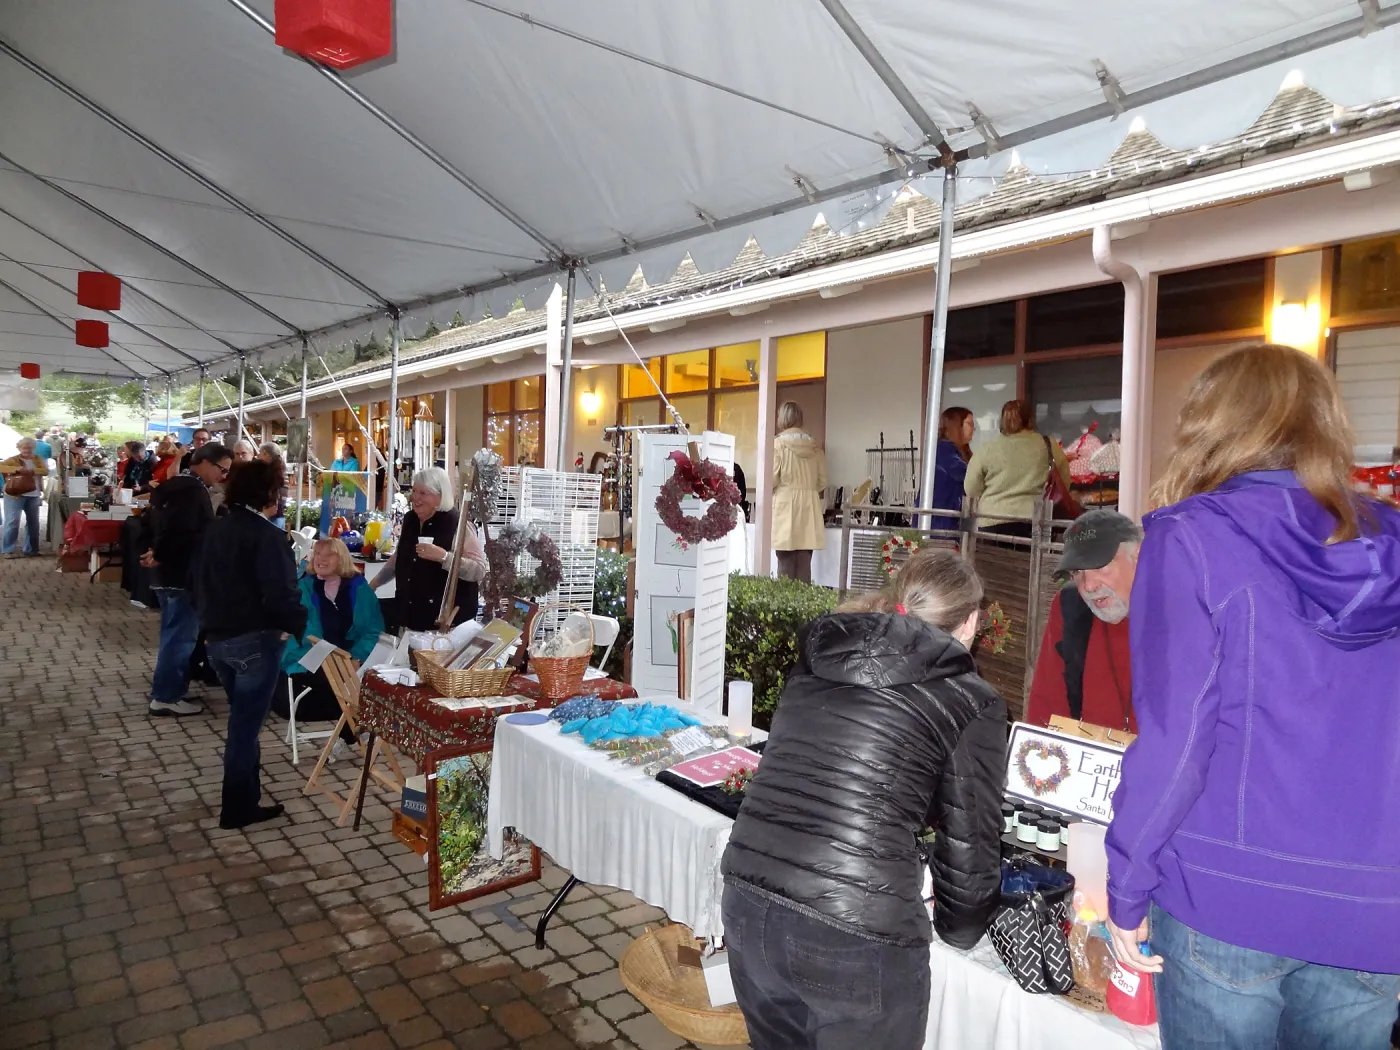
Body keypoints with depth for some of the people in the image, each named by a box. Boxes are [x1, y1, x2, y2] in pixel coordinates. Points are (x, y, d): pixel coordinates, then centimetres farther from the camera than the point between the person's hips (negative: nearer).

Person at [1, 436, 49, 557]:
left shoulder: (37, 459, 9)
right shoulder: (13, 460, -3)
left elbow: (46, 471, -3)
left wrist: (32, 471, -20)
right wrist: (17, 469, -27)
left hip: (33, 495, 5)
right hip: (15, 494, -5)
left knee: (33, 522, 11)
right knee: (12, 522, -7)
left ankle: (31, 549, 21)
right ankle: (7, 550, -1)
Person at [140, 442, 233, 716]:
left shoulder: (176, 485, 14)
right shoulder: (194, 490, -19)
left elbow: (149, 521, 19)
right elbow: (183, 534, -30)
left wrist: (152, 550, 8)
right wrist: (160, 555, -16)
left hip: (169, 572, 11)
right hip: (182, 574, -11)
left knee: (174, 633, 18)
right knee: (181, 635, -3)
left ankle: (167, 690, 26)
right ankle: (166, 697, 3)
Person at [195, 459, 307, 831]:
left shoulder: (217, 529, 10)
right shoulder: (267, 535, -17)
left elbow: (200, 582, 19)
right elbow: (280, 595, -24)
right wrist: (300, 626, -9)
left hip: (217, 637, 8)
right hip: (254, 640, -8)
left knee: (243, 718, 23)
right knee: (245, 724, 1)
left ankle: (242, 795, 34)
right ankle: (238, 809, 11)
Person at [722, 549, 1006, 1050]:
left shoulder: (816, 661, 13)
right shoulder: (970, 702, 0)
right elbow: (969, 841, 5)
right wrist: (959, 927, 25)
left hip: (749, 903, 5)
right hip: (857, 933, -5)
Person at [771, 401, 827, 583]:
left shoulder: (778, 444, -6)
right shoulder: (815, 447, 7)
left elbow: (772, 479, -8)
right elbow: (822, 482, 9)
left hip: (785, 505, -4)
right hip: (809, 508, 4)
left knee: (786, 564, -1)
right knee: (804, 565, 4)